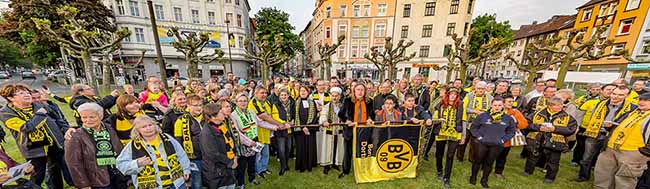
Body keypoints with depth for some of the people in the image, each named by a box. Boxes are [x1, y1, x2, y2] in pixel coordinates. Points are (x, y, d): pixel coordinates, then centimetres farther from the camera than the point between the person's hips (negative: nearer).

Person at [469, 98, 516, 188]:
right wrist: (478, 137, -7)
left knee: (489, 163, 14)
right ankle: (473, 177, 27)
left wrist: (503, 140, 2)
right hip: (481, 143, -2)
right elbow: (473, 127, 1)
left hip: (497, 145, 2)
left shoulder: (508, 118, 0)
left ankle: (484, 180, 31)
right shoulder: (482, 116, -8)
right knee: (478, 161, 10)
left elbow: (511, 131, 13)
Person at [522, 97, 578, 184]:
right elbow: (528, 123, -6)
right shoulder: (538, 113, -4)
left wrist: (555, 128, -19)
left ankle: (550, 177, 29)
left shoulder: (567, 117, -2)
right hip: (536, 141, 0)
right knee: (532, 157, 16)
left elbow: (571, 129, -7)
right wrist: (539, 127, -19)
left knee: (552, 161, 11)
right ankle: (527, 171, 34)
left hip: (554, 143, 0)